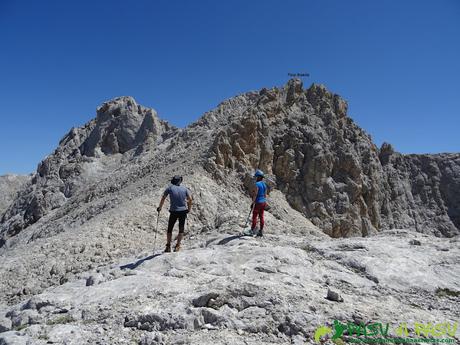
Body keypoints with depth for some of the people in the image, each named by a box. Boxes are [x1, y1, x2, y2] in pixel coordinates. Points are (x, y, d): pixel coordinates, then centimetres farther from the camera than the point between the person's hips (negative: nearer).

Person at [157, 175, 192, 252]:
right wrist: (189, 209, 9)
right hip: (183, 211, 1)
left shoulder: (170, 188, 0)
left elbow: (163, 198, -2)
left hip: (173, 212, -1)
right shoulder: (184, 188, 5)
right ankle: (177, 245, 7)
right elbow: (190, 199, -3)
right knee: (181, 230, 12)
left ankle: (168, 246, 11)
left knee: (169, 229, 13)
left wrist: (159, 208, 10)